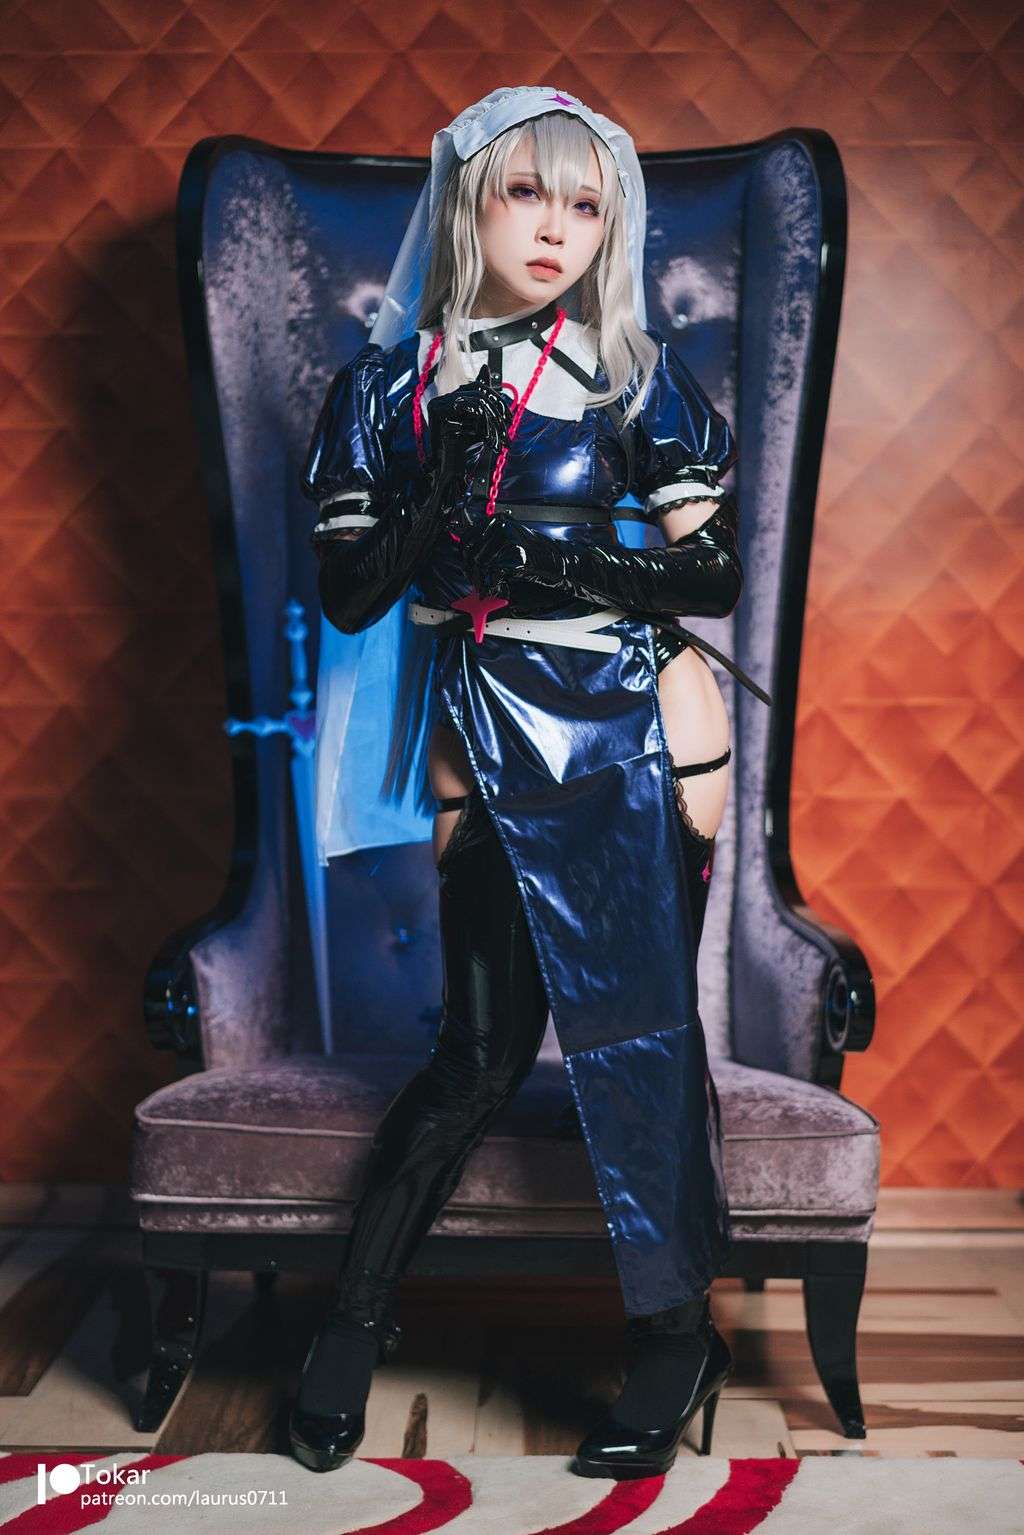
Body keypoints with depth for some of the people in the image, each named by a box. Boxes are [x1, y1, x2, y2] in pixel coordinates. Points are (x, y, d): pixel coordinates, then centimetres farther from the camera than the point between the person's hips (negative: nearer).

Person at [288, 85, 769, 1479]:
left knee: (631, 1025, 1)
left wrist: (567, 561, -18)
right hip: (478, 742, 2)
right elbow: (348, 593, -1)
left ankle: (677, 1335, 18)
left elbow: (715, 577, -4)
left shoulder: (631, 374, -2)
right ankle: (360, 1315, 23)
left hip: (624, 735, -1)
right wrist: (440, 489, -16)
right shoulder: (387, 383, 3)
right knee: (485, 1046, 4)